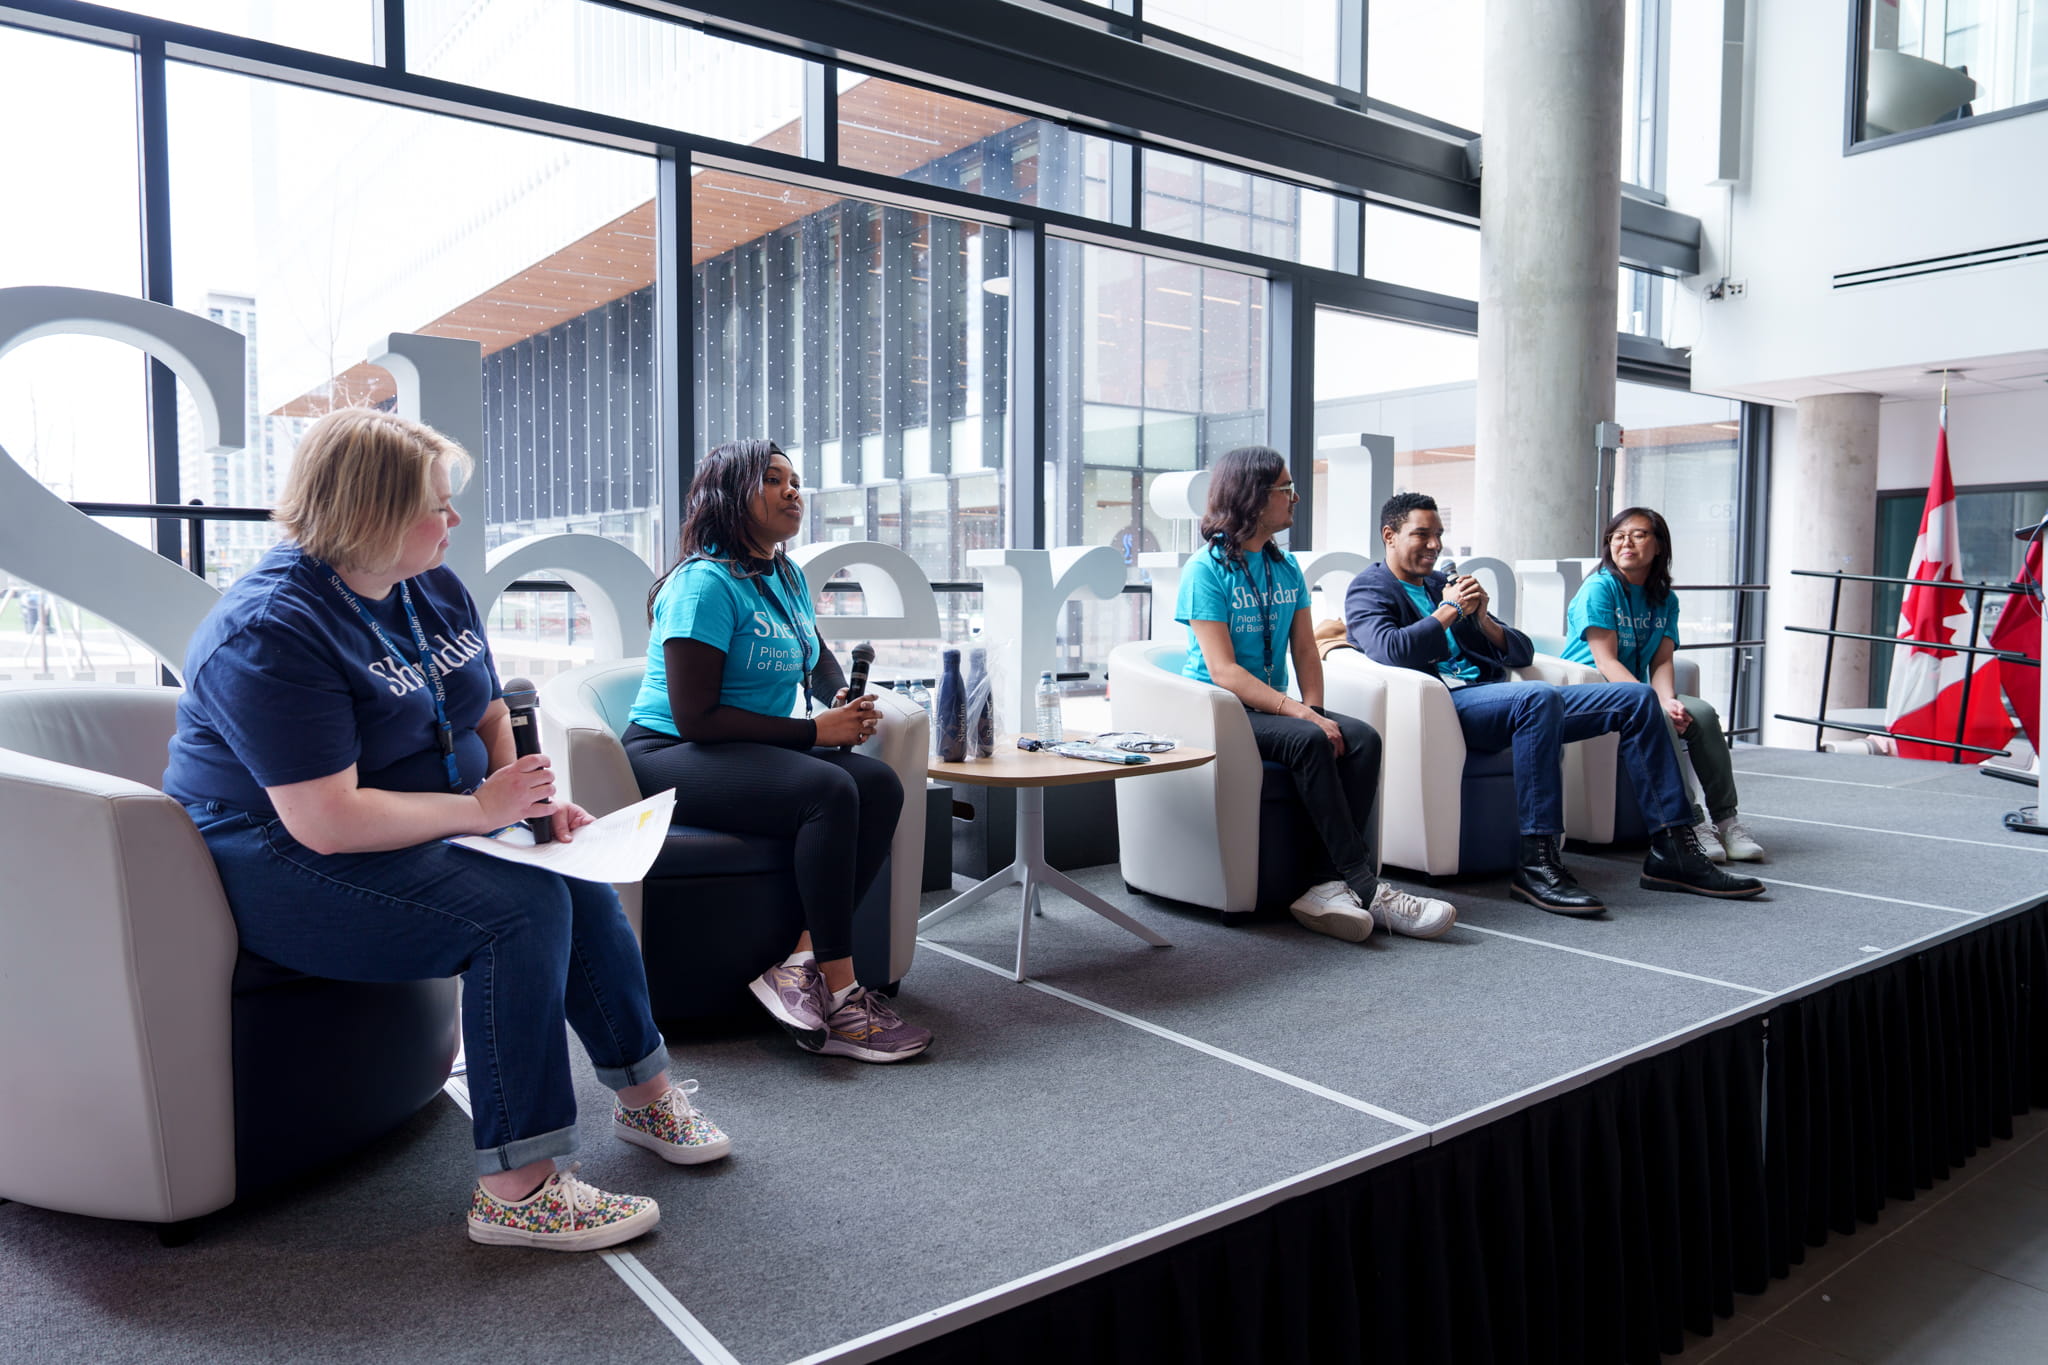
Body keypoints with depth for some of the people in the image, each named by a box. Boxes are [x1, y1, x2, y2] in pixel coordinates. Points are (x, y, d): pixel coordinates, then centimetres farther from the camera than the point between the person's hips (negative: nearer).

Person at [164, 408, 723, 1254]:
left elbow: (488, 715, 15)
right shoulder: (273, 631, -23)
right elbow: (327, 823, -30)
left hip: (420, 837, 9)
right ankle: (516, 1189, -22)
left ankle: (644, 1092, 12)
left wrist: (529, 797, -3)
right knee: (522, 910, -27)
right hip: (280, 869, -9)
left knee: (578, 880, -5)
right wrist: (482, 806, -23)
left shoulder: (434, 588, 4)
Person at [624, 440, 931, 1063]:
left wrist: (847, 704, 4)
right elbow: (696, 717, -20)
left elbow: (820, 662, 29)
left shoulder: (787, 577, 13)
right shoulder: (706, 582, -14)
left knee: (881, 784, -17)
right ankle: (839, 997, -24)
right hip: (671, 756, -8)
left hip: (757, 751, 8)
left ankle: (803, 961, -22)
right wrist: (814, 731, -18)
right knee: (830, 791, -31)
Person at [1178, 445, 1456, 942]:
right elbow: (1223, 670, -17)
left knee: (1362, 738, -19)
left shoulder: (1286, 568, 13)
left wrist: (1313, 707, -9)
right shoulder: (1206, 569, -9)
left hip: (1274, 707, 7)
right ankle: (1365, 887, -25)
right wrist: (1301, 715, -24)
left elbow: (1305, 650, 12)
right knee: (1308, 741, -31)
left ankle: (1331, 885, -25)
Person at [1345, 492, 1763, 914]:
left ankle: (1671, 851, -2)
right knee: (1540, 697, -37)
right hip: (1444, 703, -8)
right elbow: (1393, 650, -18)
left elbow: (1522, 652, 23)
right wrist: (1450, 610, -6)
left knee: (1637, 697, 0)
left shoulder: (1446, 584, 27)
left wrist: (1482, 618, 4)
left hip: (1497, 697, 8)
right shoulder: (1368, 590, 6)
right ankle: (1536, 863, -34)